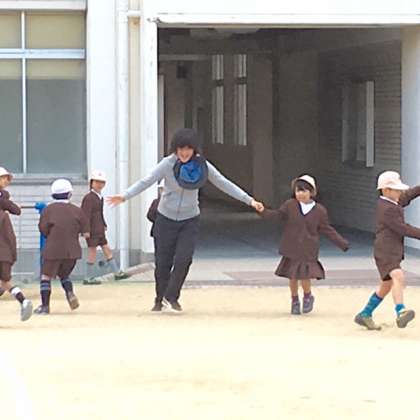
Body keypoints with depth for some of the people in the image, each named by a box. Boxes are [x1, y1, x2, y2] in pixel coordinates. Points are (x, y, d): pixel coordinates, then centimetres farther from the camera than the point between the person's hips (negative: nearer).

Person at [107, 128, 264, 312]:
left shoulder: (202, 165, -9)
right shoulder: (168, 164, -15)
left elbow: (224, 184, -3)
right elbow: (146, 181, -22)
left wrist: (249, 200, -7)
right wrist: (124, 196, -35)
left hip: (190, 220, 1)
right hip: (166, 219, -1)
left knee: (183, 259, -14)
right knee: (163, 262, 2)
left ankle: (171, 297, 3)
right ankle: (160, 299, 21)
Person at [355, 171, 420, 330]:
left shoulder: (390, 203, 14)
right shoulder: (387, 209, -16)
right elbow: (402, 229, -19)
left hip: (393, 251, 11)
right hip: (385, 252, -11)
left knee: (386, 286, 18)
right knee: (398, 277, -30)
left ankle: (365, 315, 29)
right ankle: (400, 313, -46)